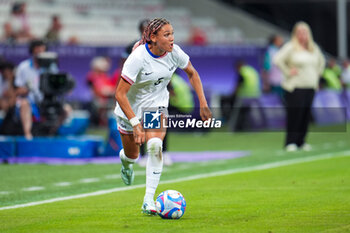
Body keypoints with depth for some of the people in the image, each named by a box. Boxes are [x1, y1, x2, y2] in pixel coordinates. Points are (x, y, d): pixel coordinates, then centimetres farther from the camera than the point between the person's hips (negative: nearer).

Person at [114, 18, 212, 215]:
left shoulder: (174, 52, -16)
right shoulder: (138, 57, -30)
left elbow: (192, 73, 5)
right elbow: (120, 94, -28)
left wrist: (203, 104, -2)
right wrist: (135, 124, -34)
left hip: (157, 105, 2)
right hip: (131, 108, -2)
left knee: (155, 146, -24)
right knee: (132, 155, 14)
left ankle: (149, 200, -20)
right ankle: (125, 161, 55)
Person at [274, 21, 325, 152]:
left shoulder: (314, 48, 14)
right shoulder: (290, 47, -6)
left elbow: (321, 61, 32)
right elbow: (277, 60, -13)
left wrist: (317, 74, 20)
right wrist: (288, 72, -12)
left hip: (310, 87, 6)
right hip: (295, 87, -6)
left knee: (306, 115, 3)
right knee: (294, 113, -9)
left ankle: (301, 142, 11)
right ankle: (290, 142, -3)